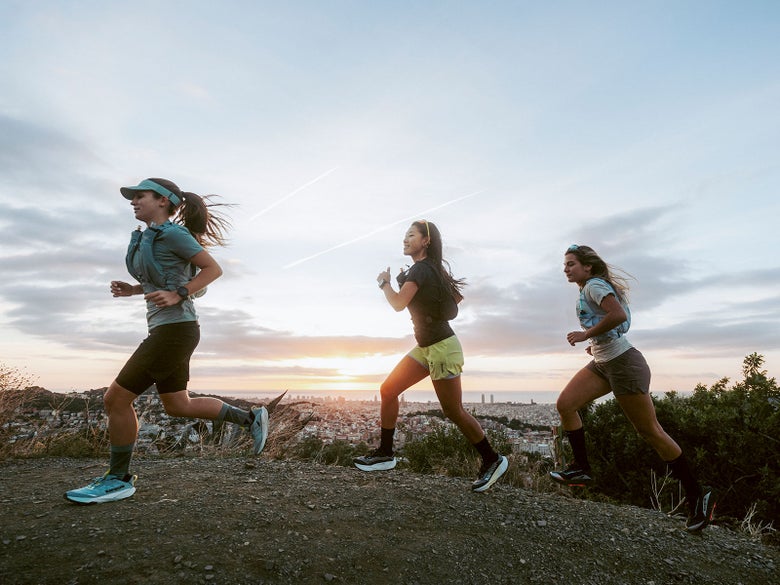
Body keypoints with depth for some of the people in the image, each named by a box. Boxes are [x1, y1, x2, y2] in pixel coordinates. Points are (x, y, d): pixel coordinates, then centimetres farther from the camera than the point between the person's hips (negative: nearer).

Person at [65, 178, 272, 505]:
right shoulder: (151, 237, 17)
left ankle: (118, 479, 13)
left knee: (116, 399, -3)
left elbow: (213, 269, -12)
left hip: (175, 329, -10)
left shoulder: (173, 233, -10)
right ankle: (250, 418, 21)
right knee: (177, 406, 14)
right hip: (166, 330, 10)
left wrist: (177, 295, -23)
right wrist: (133, 290, 11)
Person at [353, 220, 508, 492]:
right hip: (426, 347, 10)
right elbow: (457, 296, 20)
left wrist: (384, 282, -9)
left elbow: (398, 303, -27)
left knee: (453, 411, 1)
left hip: (441, 347, -10)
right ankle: (385, 453, 17)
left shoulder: (420, 268, -17)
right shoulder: (433, 268, 11)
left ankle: (492, 460, 20)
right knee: (388, 390, 7)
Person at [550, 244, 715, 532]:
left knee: (650, 433, 1)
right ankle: (581, 468, 6)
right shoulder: (589, 289, 14)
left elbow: (618, 315, -31)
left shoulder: (594, 285, -14)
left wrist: (586, 334, -21)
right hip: (602, 363, 9)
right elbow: (621, 317, 25)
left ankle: (698, 496, 17)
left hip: (623, 363, -9)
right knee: (565, 405, -4)